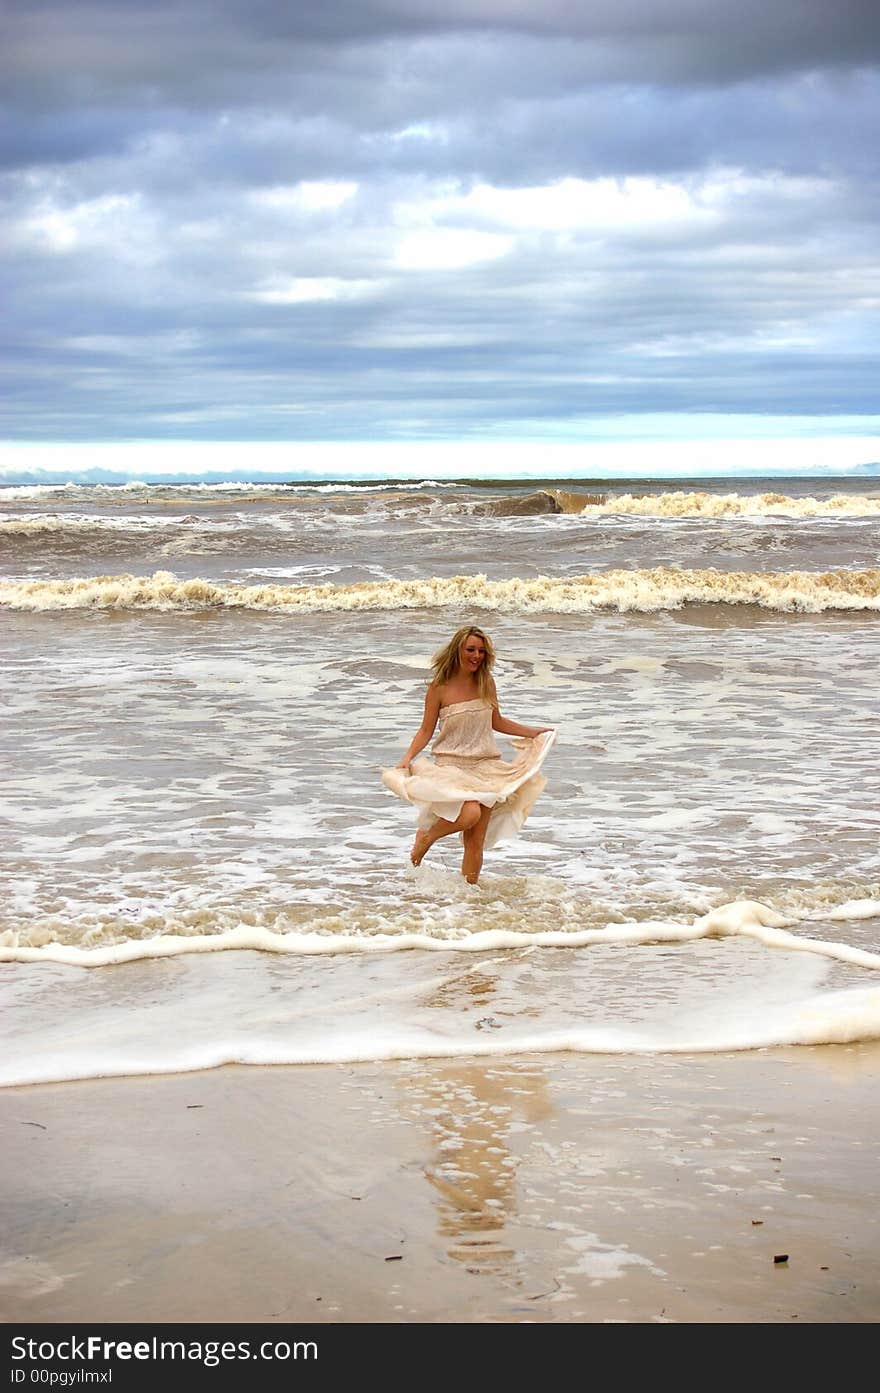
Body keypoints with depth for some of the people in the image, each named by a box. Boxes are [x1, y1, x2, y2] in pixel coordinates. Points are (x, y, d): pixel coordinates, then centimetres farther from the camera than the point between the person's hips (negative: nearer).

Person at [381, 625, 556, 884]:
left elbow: (497, 722, 19)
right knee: (470, 814, -29)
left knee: (476, 842, 1)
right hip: (452, 764, -4)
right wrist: (407, 758, -14)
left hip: (485, 765, 4)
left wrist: (535, 732, 19)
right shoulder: (439, 688, -6)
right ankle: (426, 835, 0)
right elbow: (426, 730, 0)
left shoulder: (486, 683, 6)